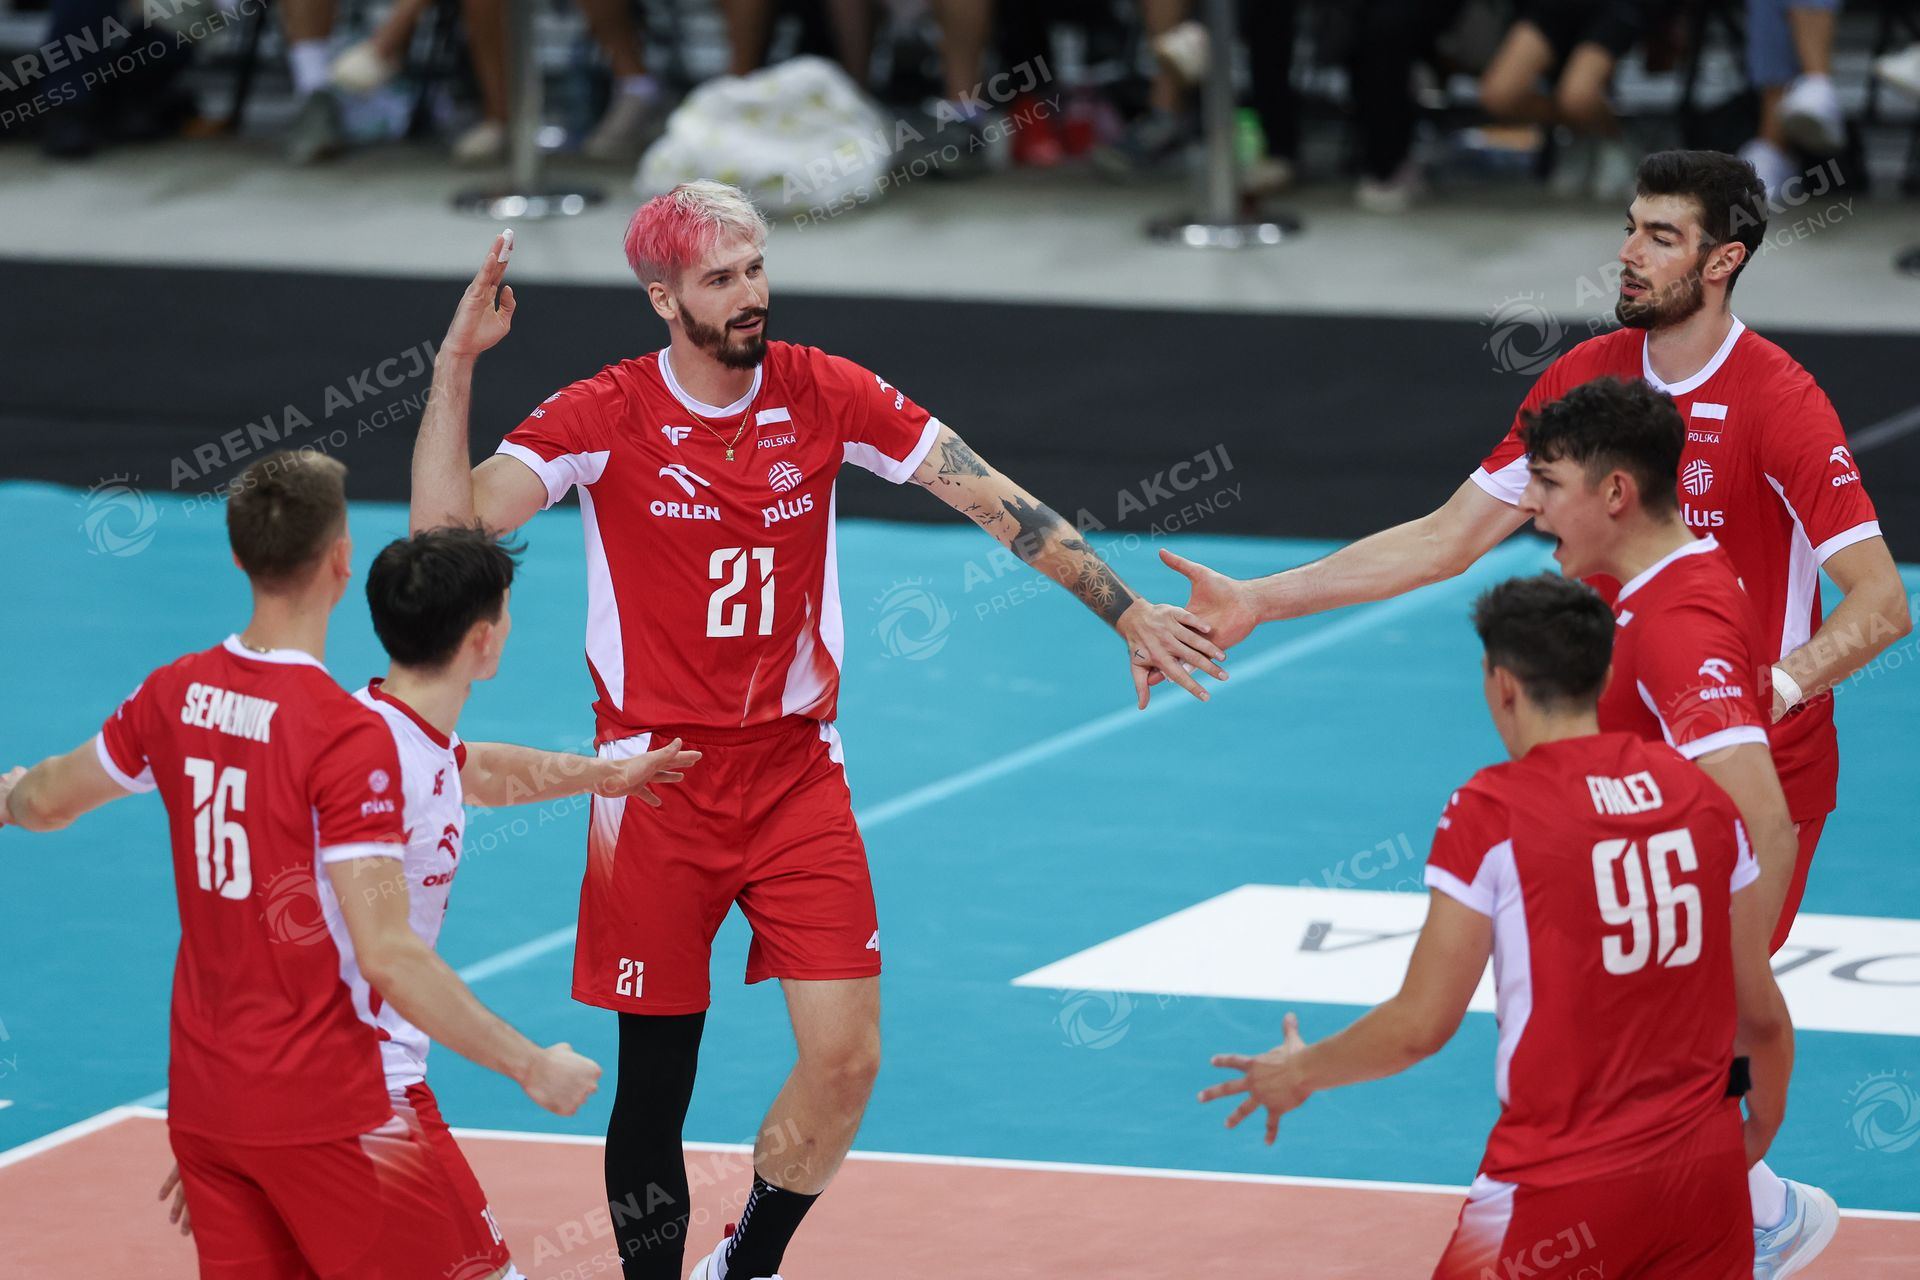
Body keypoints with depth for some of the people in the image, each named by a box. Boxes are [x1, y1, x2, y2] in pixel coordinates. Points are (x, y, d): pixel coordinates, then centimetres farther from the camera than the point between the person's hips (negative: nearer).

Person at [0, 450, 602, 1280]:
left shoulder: (177, 694, 1)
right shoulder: (350, 735, -20)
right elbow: (387, 956, -23)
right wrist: (531, 1066, -16)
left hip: (198, 1098, 7)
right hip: (317, 1106, -7)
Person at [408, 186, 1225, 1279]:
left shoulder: (824, 395, -1)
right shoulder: (605, 416, -8)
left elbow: (995, 499, 0)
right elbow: (448, 526, -17)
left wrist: (1126, 610, -5)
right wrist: (456, 364, -26)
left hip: (798, 770, 2)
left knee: (847, 1057, -6)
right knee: (656, 1084, 1)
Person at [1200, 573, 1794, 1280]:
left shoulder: (1491, 811, -9)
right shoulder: (1703, 796, 5)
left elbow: (1421, 1024, -7)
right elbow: (1762, 1012, 11)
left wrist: (1300, 1074, 11)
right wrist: (1764, 1126, 30)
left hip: (1567, 1179, -5)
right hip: (1705, 1168, 5)